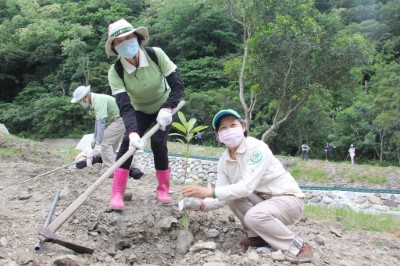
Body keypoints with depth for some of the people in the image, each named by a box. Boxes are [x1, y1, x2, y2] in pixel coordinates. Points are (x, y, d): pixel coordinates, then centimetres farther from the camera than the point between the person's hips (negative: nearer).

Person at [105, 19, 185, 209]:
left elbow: (178, 85, -25)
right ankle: (117, 194, -15)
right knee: (128, 141, -18)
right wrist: (133, 132, -50)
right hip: (140, 111, 1)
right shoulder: (115, 72, -26)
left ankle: (163, 189, 3)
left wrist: (167, 109, -41)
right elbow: (125, 106, -34)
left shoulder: (156, 55, -28)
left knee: (158, 142, -18)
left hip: (164, 107, -1)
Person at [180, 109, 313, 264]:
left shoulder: (257, 148, -23)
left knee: (254, 216, -31)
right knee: (232, 195, -14)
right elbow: (223, 196, -4)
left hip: (289, 199, -7)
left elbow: (247, 187, -30)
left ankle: (297, 247, -10)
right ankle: (257, 236, 3)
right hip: (263, 200, 7)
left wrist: (210, 192, -34)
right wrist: (201, 204, -23)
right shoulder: (224, 161, -2)